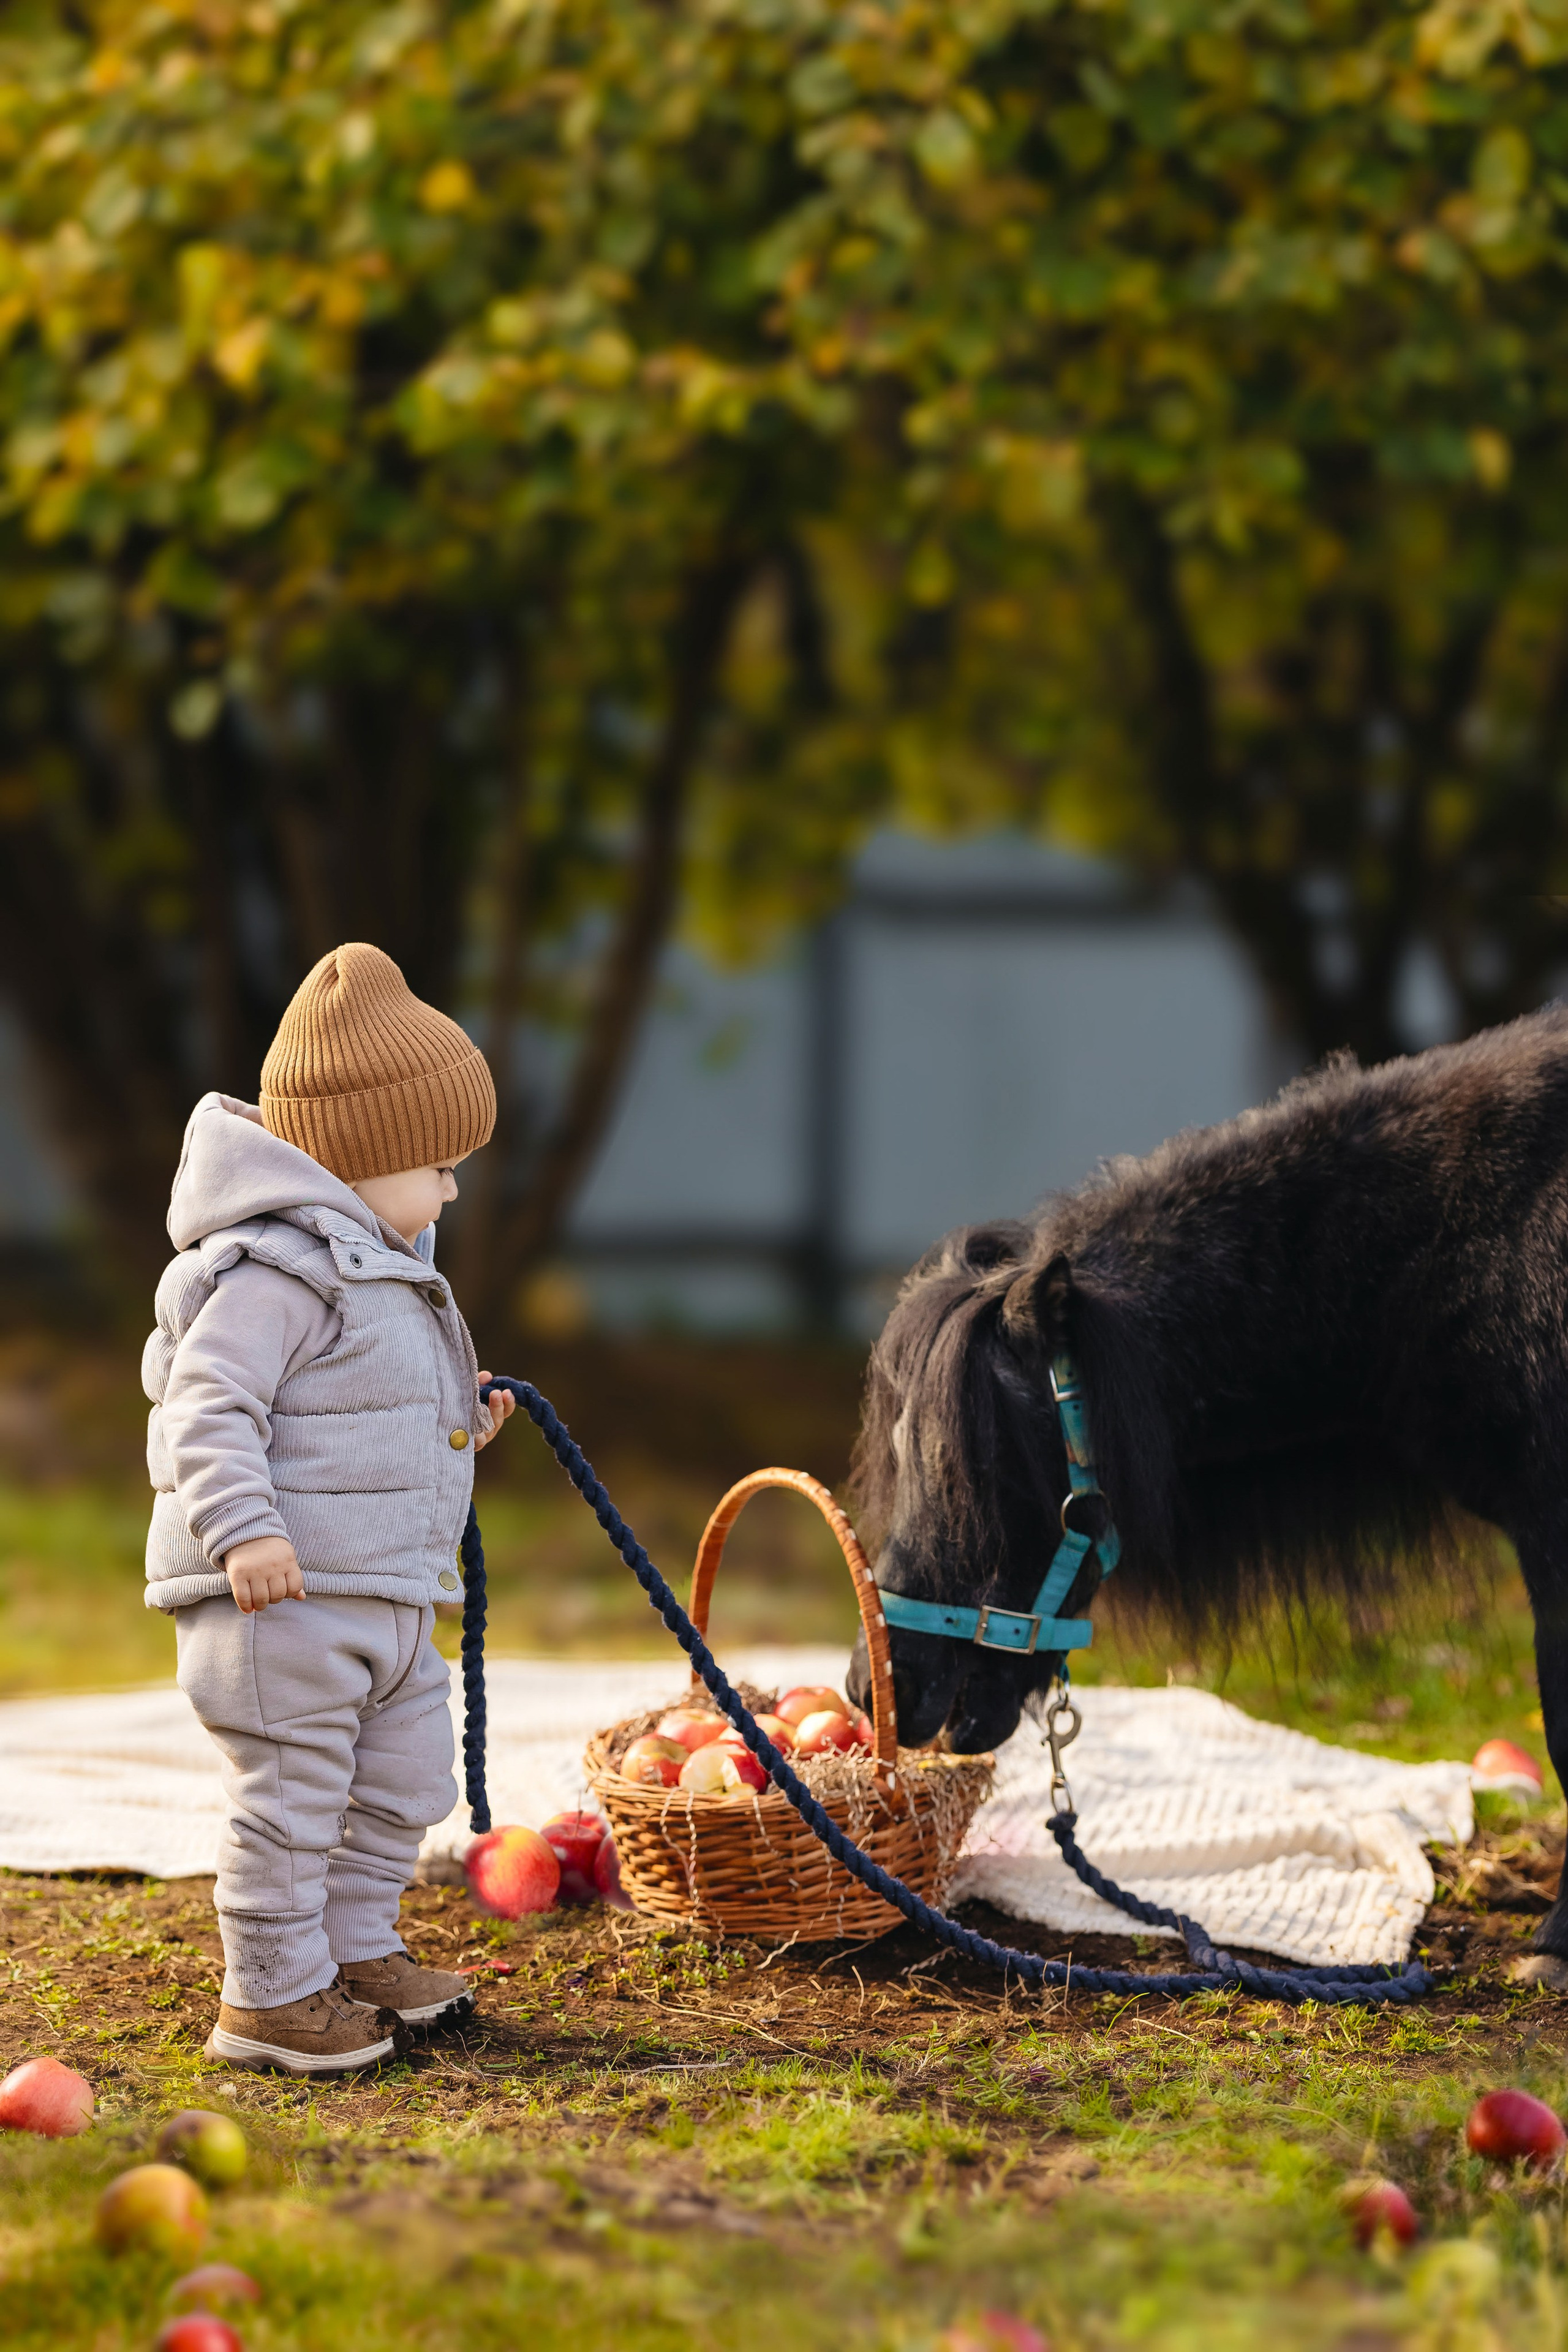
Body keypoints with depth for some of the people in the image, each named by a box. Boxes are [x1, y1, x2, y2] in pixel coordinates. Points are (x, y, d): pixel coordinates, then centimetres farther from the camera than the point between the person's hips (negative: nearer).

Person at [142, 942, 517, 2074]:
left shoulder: (378, 1266, 18)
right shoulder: (279, 1268, -17)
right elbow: (208, 1406, -23)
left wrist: (453, 1425, 17)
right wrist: (244, 1530, -32)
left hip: (389, 1599, 10)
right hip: (283, 1597, -10)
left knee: (402, 1786, 18)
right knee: (292, 1793, -4)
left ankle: (358, 1951, 32)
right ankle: (270, 1998, 5)